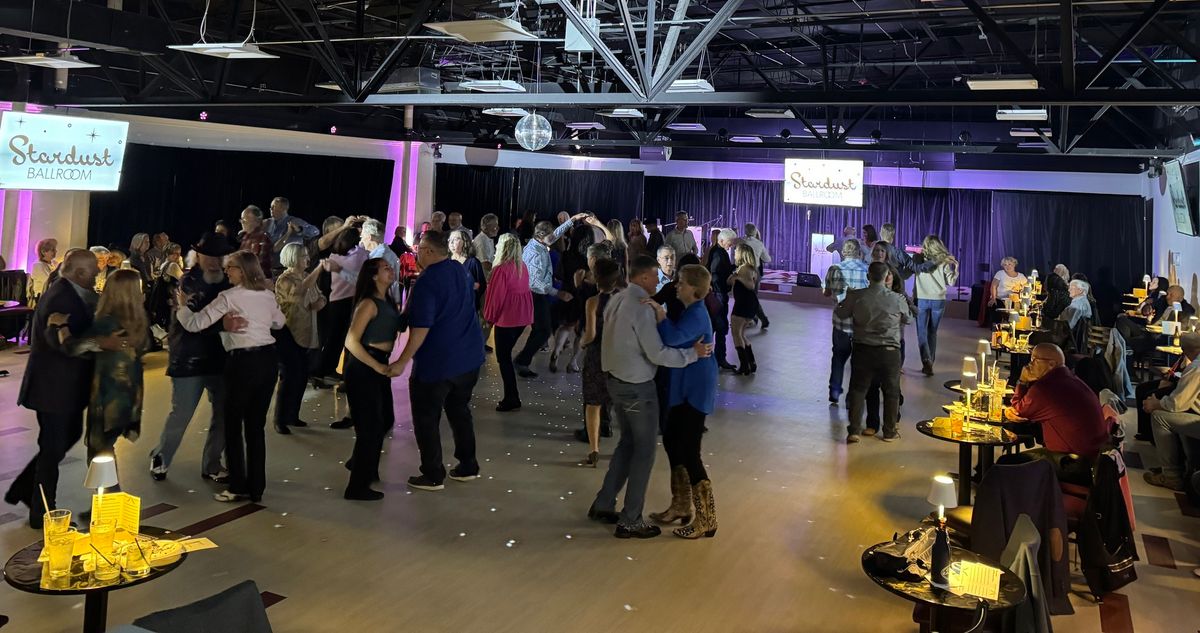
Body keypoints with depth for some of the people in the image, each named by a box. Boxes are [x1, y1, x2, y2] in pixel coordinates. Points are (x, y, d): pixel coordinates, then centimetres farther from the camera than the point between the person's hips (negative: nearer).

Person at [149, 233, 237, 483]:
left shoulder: (226, 281, 6)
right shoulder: (188, 282, -10)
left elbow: (237, 309, 6)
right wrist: (222, 325, -38)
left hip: (220, 357, 5)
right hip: (189, 358, -5)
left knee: (224, 412, 6)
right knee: (181, 414, 3)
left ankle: (211, 464, 21)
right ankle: (160, 459, 26)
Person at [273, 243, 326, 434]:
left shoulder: (308, 277, 10)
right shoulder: (284, 280, -13)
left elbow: (320, 298, 14)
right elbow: (299, 292, -34)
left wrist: (319, 303, -11)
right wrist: (319, 268, -35)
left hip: (307, 334, 7)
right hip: (289, 335, -7)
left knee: (302, 377, 11)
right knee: (289, 377, -7)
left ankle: (293, 415, 23)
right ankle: (280, 421, 2)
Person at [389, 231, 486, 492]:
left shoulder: (427, 282, -19)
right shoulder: (459, 269, 5)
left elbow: (421, 328, -24)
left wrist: (402, 362, -20)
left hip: (436, 362, -8)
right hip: (469, 357, 8)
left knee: (426, 419, 6)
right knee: (460, 411, 20)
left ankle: (433, 475, 12)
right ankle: (467, 466, 26)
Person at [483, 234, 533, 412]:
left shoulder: (501, 269, -16)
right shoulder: (522, 266, 6)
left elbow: (495, 295, -14)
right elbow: (524, 290, 9)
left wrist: (489, 316, 0)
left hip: (506, 317, -8)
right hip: (522, 316, 8)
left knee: (503, 357, 2)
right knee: (506, 354, 17)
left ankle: (511, 399, 2)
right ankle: (512, 397, 21)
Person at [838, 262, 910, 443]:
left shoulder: (856, 297, -10)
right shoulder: (898, 299, -10)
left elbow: (841, 314, 5)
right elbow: (907, 320, 7)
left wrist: (847, 300, 23)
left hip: (862, 350, 1)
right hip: (890, 351, 0)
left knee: (858, 389, 10)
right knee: (891, 391, 14)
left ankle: (854, 431, 6)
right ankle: (890, 432, 22)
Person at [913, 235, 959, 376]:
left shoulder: (919, 259, -4)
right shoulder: (944, 261, -1)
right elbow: (951, 282, 1)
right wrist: (955, 268, 14)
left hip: (921, 300, -2)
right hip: (938, 301, 2)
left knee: (922, 332, 2)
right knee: (932, 332, 16)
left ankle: (926, 360, -18)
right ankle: (930, 362, 19)